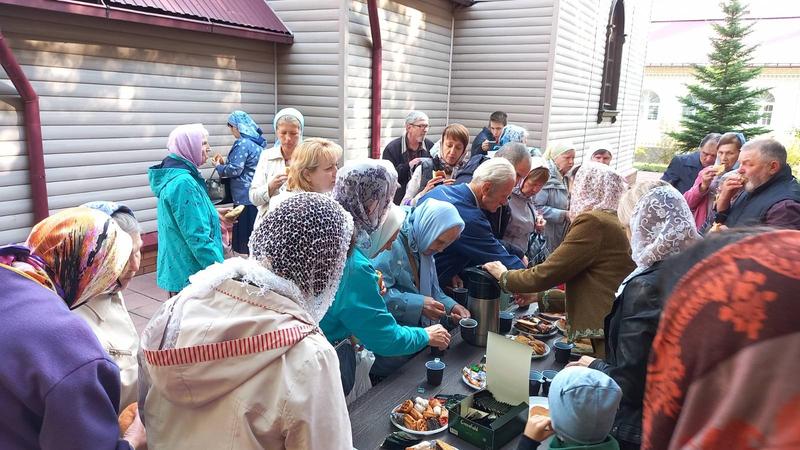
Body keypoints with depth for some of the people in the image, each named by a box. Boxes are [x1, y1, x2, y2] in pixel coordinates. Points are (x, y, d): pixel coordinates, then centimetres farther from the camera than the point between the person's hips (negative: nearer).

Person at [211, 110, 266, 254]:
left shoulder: (243, 143, -13)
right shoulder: (256, 142, 14)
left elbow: (235, 170, -16)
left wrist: (218, 167, 2)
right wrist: (224, 163, 15)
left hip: (245, 197, -9)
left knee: (244, 236, -2)